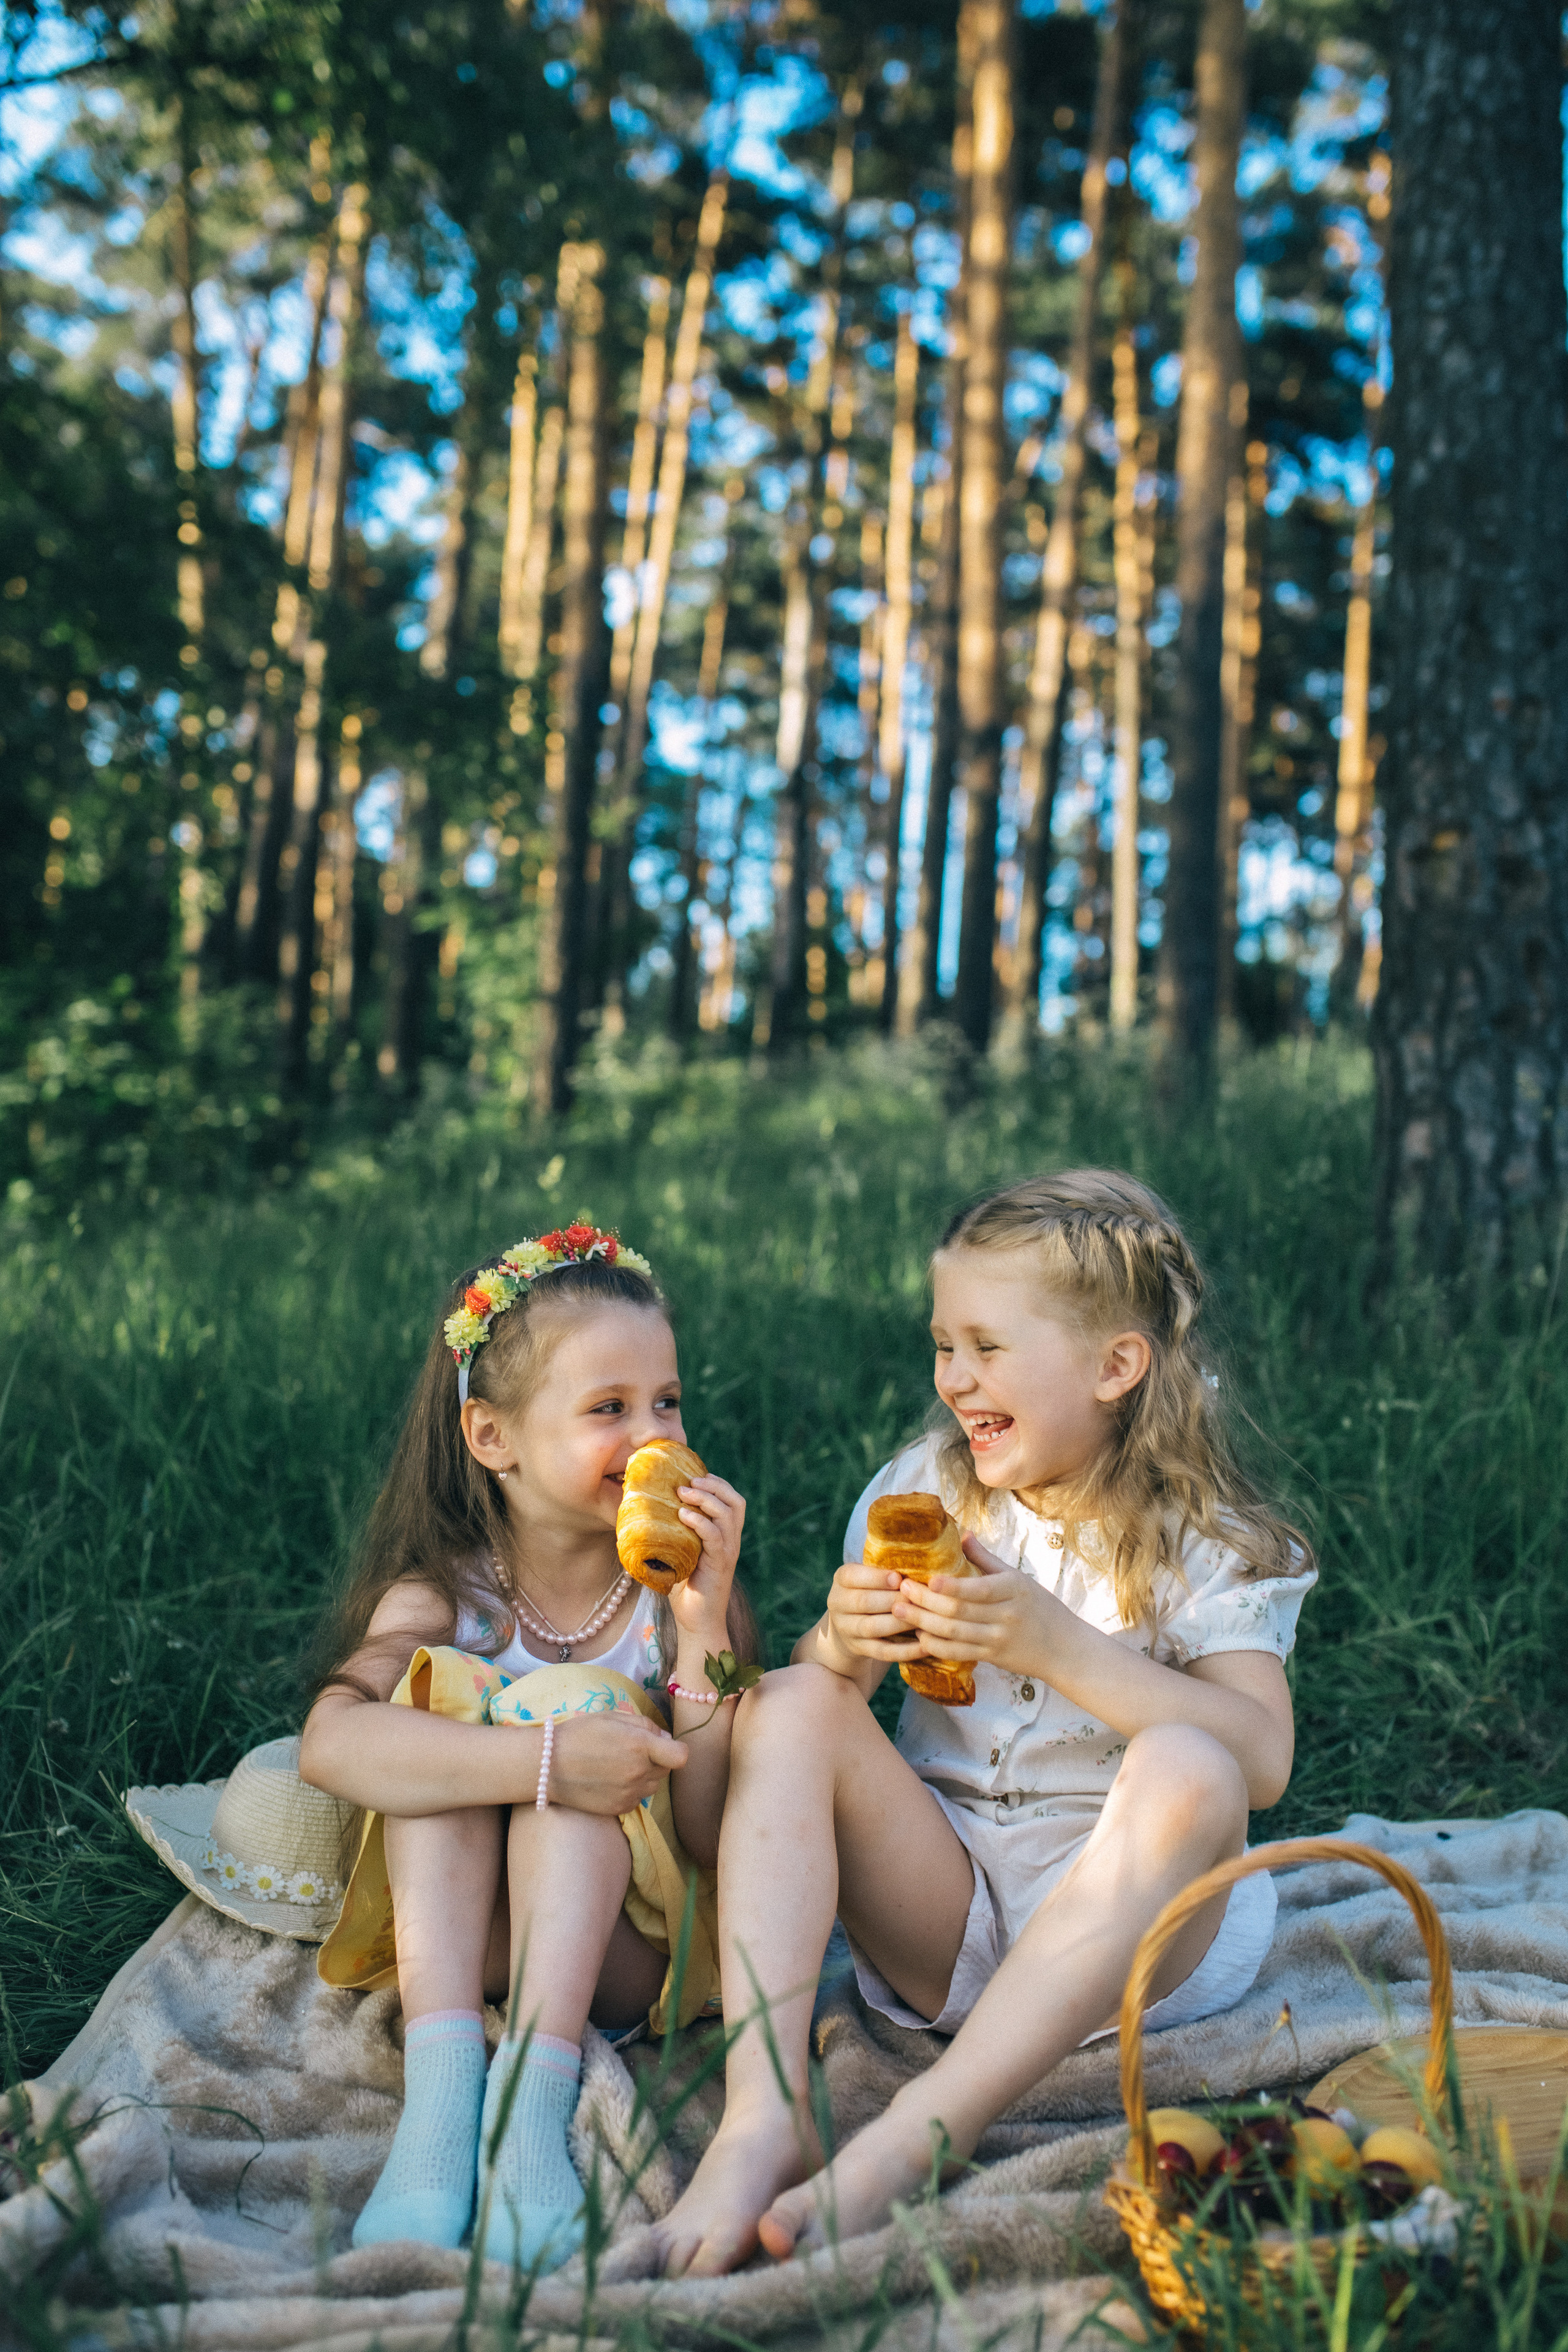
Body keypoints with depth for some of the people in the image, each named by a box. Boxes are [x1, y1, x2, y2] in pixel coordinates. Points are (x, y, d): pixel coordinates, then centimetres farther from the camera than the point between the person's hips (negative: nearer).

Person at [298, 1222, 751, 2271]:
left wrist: (706, 1622, -27)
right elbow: (331, 1743, -31)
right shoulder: (439, 1596, -9)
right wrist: (542, 1762, -43)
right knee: (439, 1692, -24)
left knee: (587, 1703, -26)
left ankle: (536, 2092, -35)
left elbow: (715, 1837, -16)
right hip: (459, 1940, 1)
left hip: (617, 1950, 0)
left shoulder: (682, 1591, -8)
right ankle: (440, 2092, -34)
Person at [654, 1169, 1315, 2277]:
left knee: (1184, 1770, -34)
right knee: (790, 1704, -17)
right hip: (939, 1906, 4)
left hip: (1136, 1925, -3)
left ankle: (904, 2146, -41)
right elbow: (818, 1687, 4)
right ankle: (762, 2117, -33)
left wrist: (1057, 1646, -28)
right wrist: (842, 1640, -21)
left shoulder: (1207, 1549, -4)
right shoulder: (925, 1491, 6)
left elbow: (1262, 1759, -20)